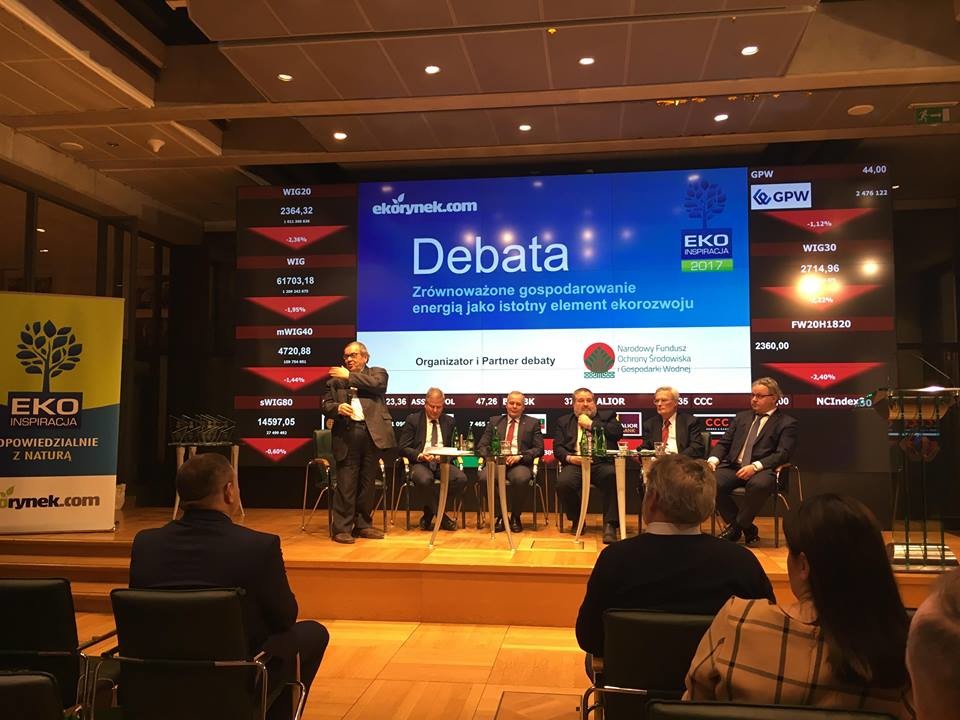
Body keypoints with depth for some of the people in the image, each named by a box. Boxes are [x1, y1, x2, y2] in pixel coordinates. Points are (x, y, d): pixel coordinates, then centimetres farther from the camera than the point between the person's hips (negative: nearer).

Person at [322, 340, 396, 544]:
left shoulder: (377, 373, 14)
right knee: (346, 485, -3)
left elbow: (377, 384, -9)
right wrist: (337, 408, -14)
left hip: (372, 433, 0)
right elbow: (326, 405, 9)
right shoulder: (335, 379, 16)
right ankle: (342, 528, 2)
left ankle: (363, 525, 18)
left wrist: (350, 376, -5)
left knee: (367, 483, 8)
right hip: (347, 434, 0)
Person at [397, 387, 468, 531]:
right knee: (425, 480, -39)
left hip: (442, 462, 3)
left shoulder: (449, 421, 16)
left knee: (461, 478, -28)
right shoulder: (413, 420, 7)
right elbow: (403, 447, 0)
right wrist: (420, 455, -19)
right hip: (419, 462, -3)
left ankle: (429, 514, -9)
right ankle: (441, 516, -14)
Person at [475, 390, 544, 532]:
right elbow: (481, 446, 13)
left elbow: (539, 449, 5)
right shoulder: (494, 421, 20)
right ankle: (500, 516, -11)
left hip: (520, 464, -1)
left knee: (521, 478, -36)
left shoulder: (533, 423, 15)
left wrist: (520, 456, -13)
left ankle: (515, 517, -10)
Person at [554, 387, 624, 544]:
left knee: (613, 477, -35)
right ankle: (577, 520, -3)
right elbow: (557, 447, 12)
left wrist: (591, 424, 3)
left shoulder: (607, 416, 21)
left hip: (602, 462, -1)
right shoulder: (563, 421, 23)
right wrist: (569, 457, -9)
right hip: (575, 463, 1)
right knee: (563, 482, -31)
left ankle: (610, 525, -25)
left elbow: (618, 432, 1)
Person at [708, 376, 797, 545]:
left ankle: (736, 527, -14)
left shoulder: (786, 423, 7)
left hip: (762, 470, -4)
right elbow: (724, 443, 18)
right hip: (733, 467, 4)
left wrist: (755, 466, -21)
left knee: (759, 485, -39)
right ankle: (746, 529, -7)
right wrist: (713, 460, -4)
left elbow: (782, 454, -6)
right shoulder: (742, 417, 23)